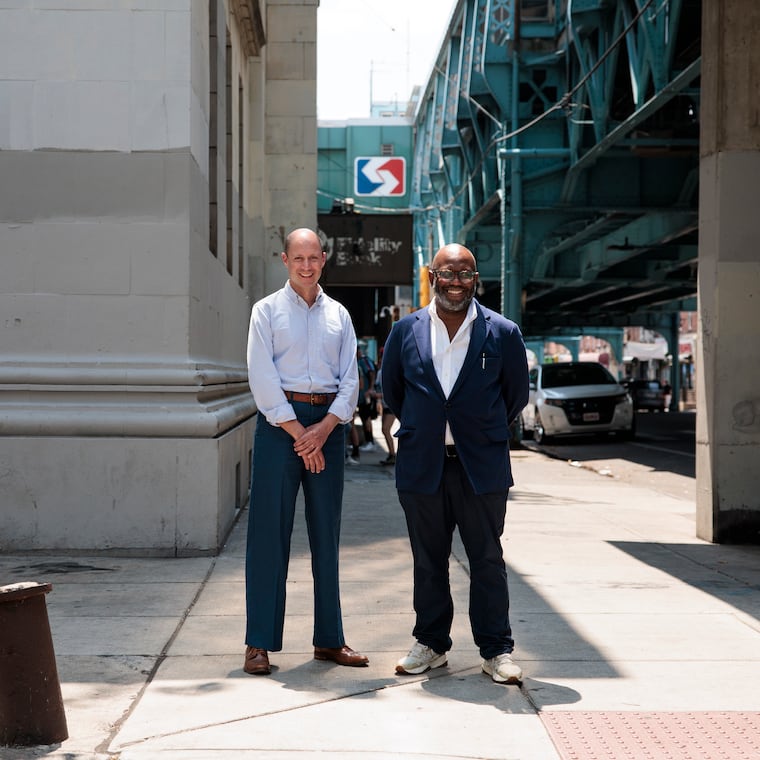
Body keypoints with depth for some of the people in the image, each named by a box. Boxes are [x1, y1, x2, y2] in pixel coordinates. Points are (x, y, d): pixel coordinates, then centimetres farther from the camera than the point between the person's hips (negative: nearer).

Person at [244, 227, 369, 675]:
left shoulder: (338, 315, 13)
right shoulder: (267, 311, 3)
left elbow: (350, 378, 7)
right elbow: (263, 378, -5)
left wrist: (325, 427, -8)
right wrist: (298, 431, -12)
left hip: (329, 423, 3)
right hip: (280, 420, -3)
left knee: (327, 532, 7)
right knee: (270, 530, -4)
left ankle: (329, 639, 14)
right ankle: (259, 642, 2)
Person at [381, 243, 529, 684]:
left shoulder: (502, 333, -1)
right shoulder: (406, 332, 3)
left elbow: (517, 395, 10)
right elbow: (392, 390, 16)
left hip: (482, 465, -2)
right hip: (422, 464, 2)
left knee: (487, 560, 3)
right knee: (428, 561, 10)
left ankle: (497, 651, 12)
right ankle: (431, 644, 23)